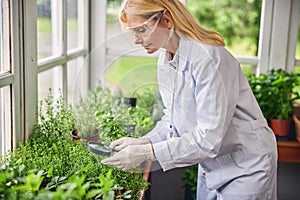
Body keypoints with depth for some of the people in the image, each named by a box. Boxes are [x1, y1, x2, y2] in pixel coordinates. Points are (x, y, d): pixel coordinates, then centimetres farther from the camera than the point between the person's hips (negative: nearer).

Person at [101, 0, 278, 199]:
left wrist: (146, 153, -25)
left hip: (246, 167, -7)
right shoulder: (165, 61, -1)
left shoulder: (208, 58, -28)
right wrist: (143, 142, -10)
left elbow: (208, 139, -29)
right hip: (211, 165, 7)